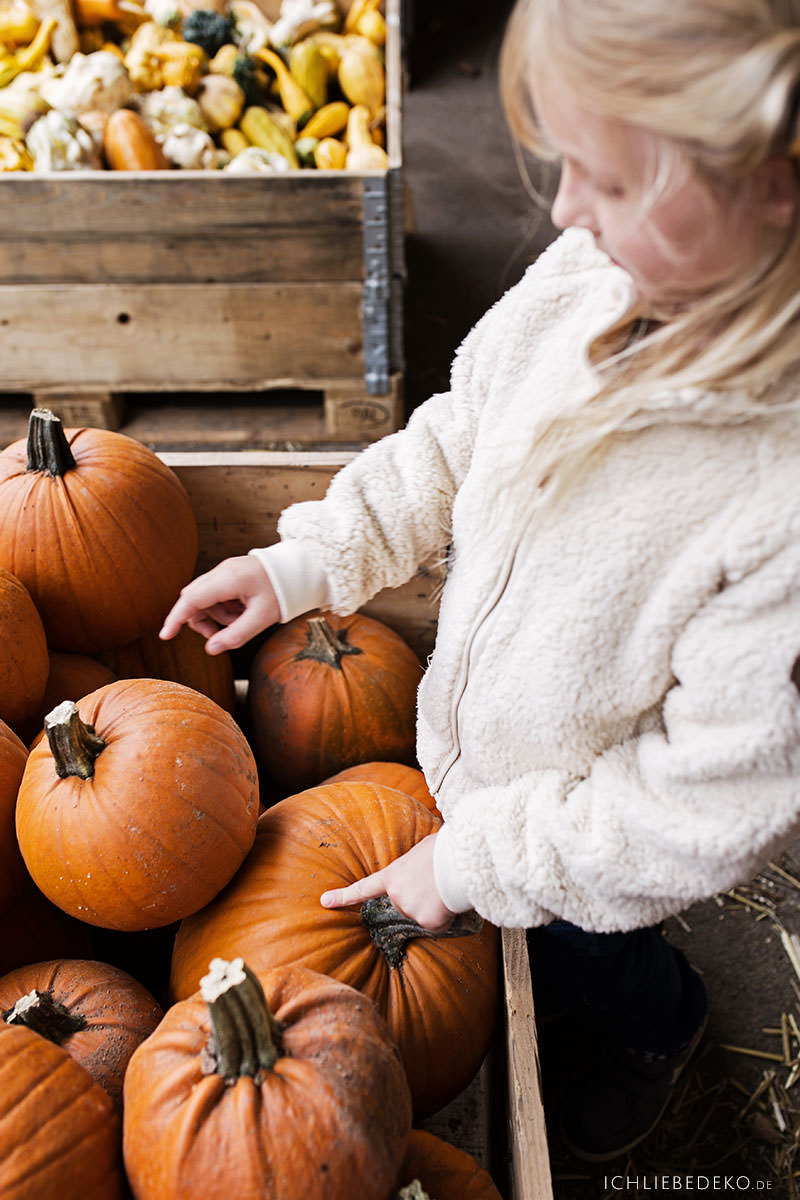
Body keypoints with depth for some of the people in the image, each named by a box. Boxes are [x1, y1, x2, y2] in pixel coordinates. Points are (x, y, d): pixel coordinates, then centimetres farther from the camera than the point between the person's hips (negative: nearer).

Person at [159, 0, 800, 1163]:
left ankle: (657, 1024, 65)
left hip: (594, 842, -5)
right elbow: (463, 432, -3)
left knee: (574, 949, 28)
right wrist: (308, 561, -5)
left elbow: (703, 811, -30)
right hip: (477, 743, 6)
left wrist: (474, 861, -19)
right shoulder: (596, 271, -23)